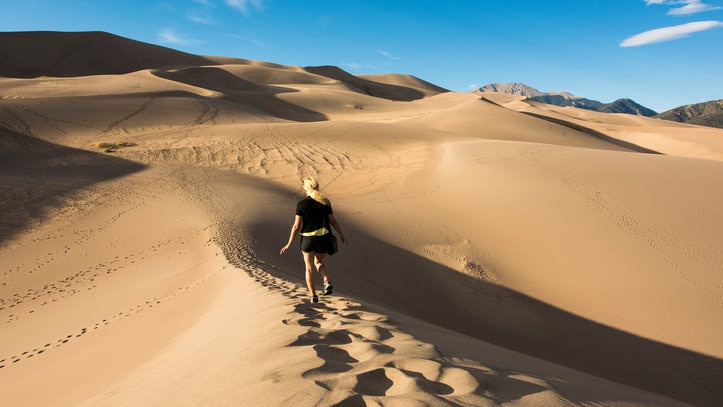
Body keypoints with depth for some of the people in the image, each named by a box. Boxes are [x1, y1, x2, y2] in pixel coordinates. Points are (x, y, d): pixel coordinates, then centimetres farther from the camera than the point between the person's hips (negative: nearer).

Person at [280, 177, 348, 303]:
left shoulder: (301, 204, -8)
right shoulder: (325, 202, 0)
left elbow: (296, 226, -9)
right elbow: (333, 221, 2)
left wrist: (289, 244, -2)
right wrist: (342, 236, 14)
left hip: (307, 238, -3)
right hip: (323, 238, 3)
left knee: (309, 268, 11)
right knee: (318, 262, 26)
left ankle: (313, 296, 12)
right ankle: (327, 282, 2)